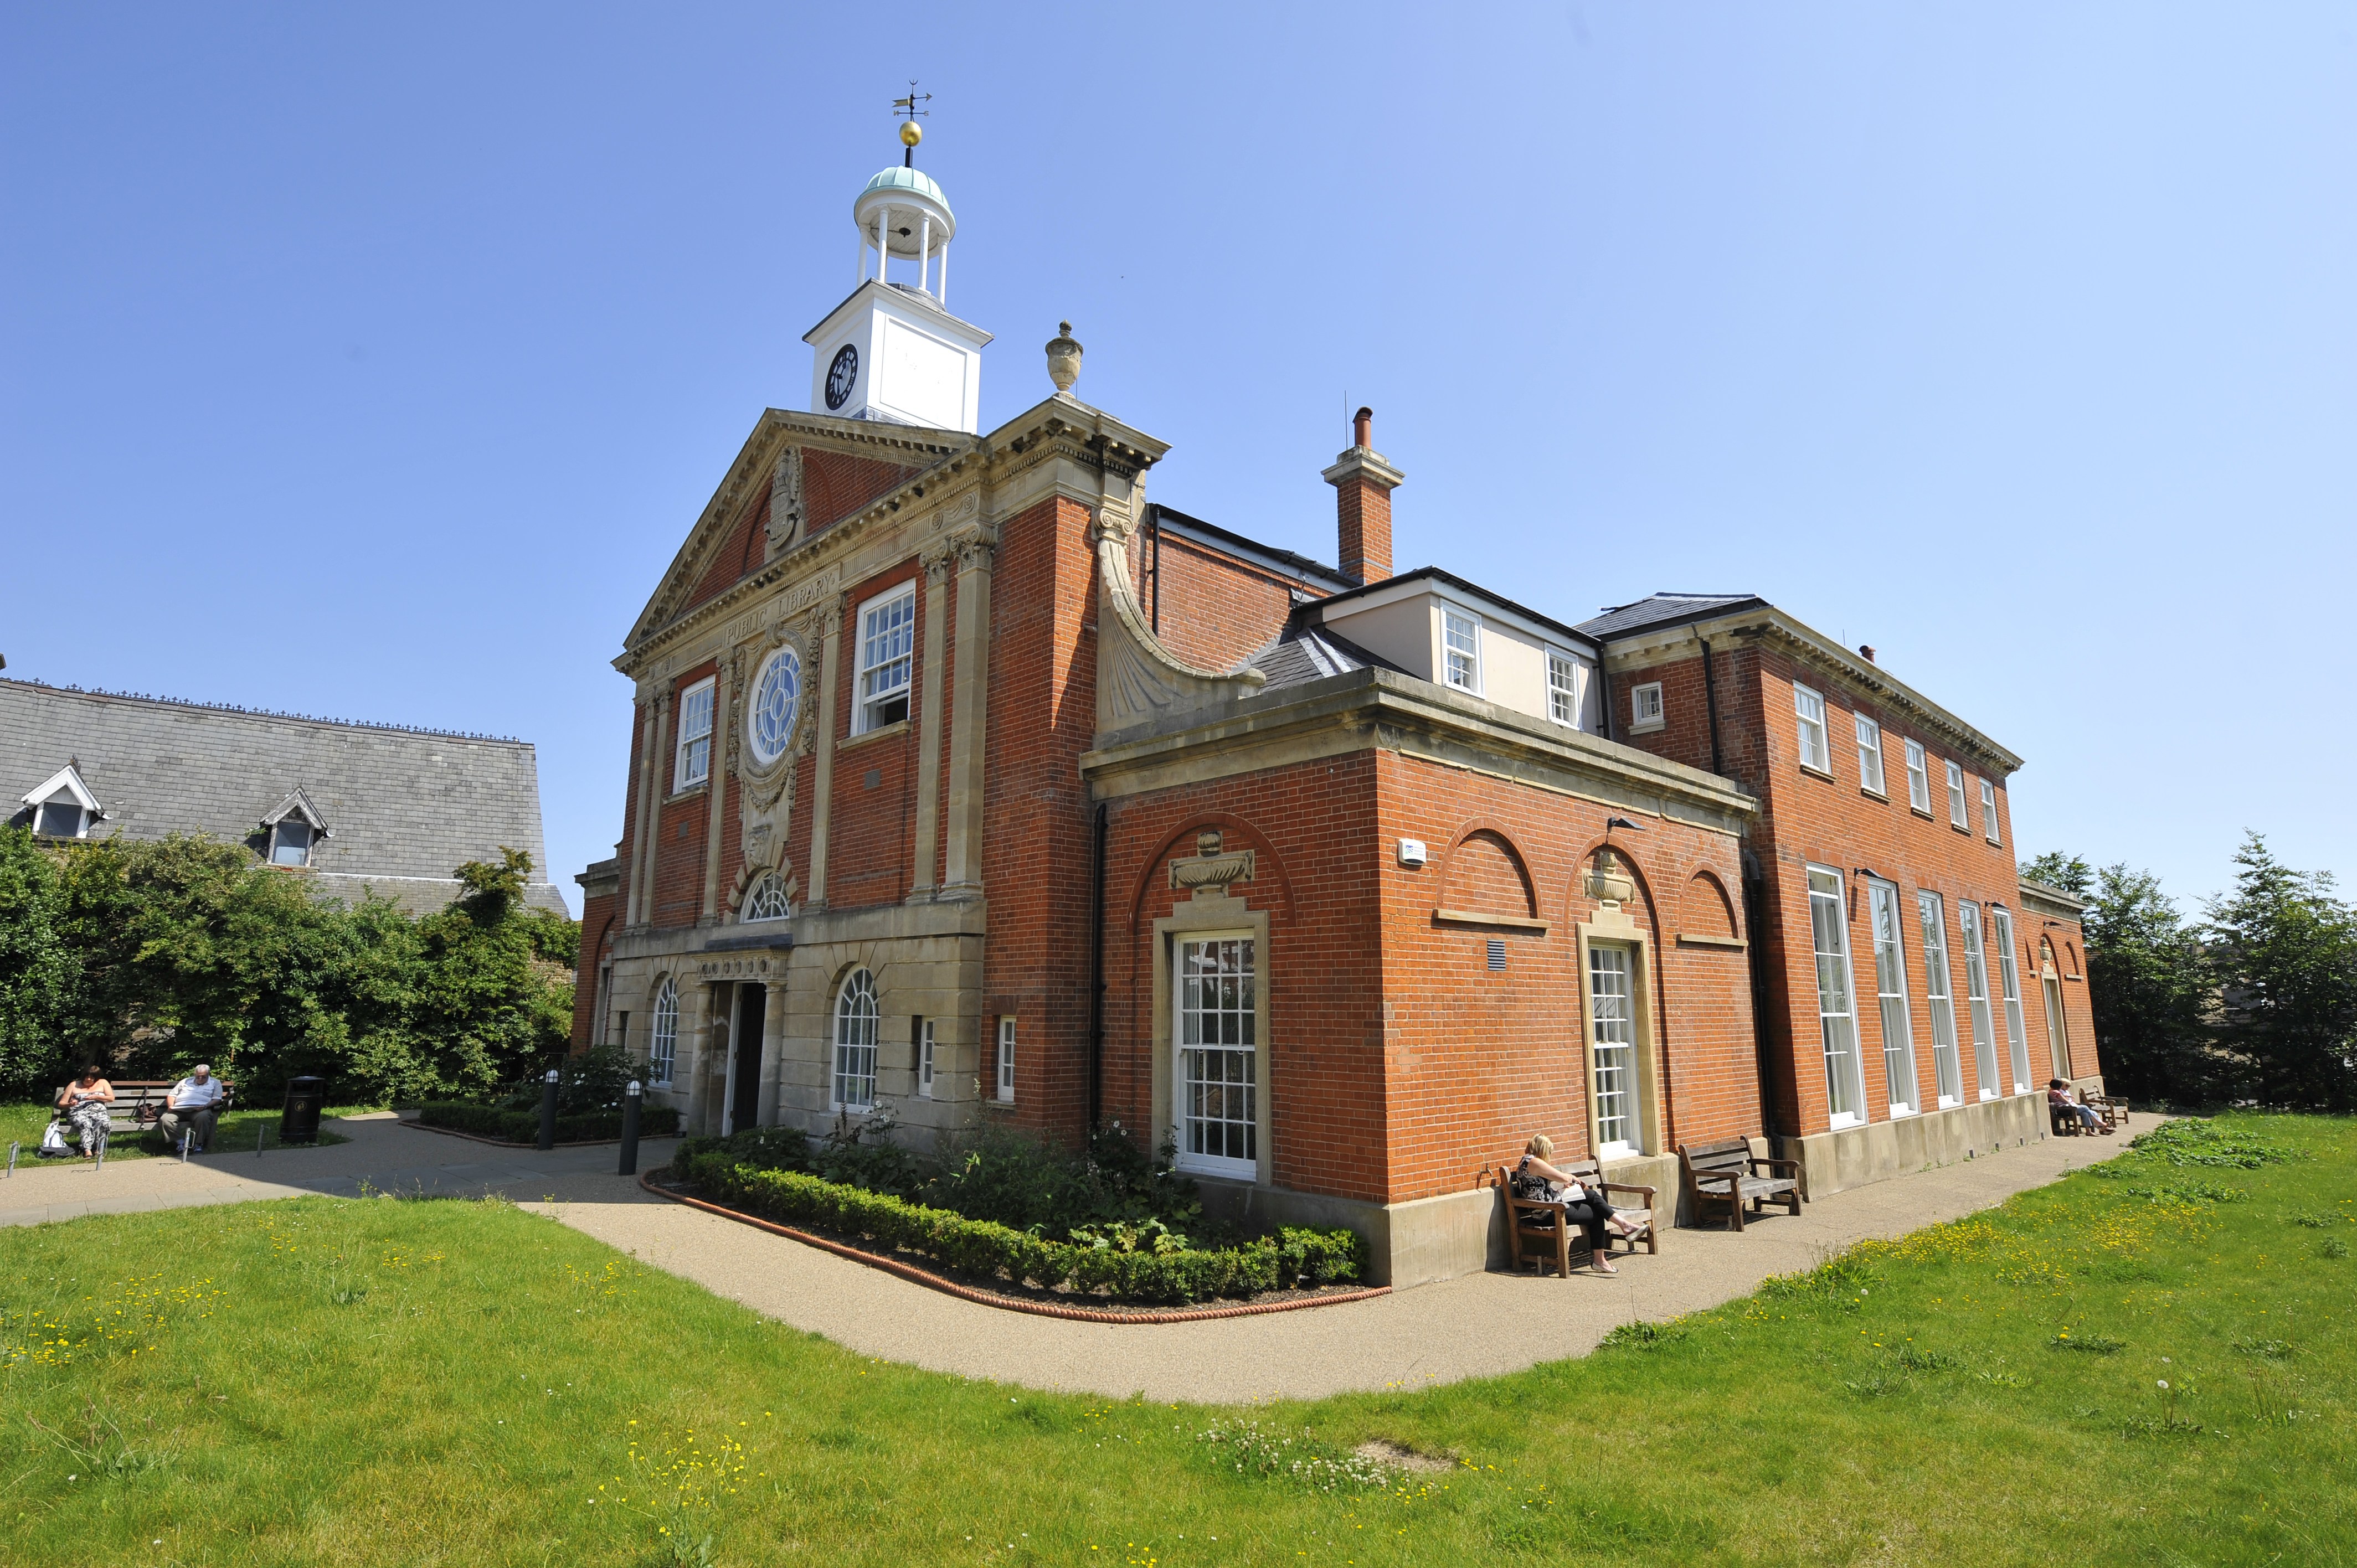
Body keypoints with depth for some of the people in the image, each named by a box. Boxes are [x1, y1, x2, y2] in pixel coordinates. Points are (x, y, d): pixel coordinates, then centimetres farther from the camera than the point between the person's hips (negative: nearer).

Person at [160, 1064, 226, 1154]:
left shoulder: (215, 1083, 16)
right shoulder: (185, 1081, 25)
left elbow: (217, 1099, 5)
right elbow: (172, 1095, 22)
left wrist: (206, 1106, -16)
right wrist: (171, 1106, 0)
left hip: (200, 1110, -3)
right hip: (179, 1110, 3)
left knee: (203, 1117, -38)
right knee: (166, 1119, -29)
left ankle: (198, 1145, -29)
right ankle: (180, 1143, -21)